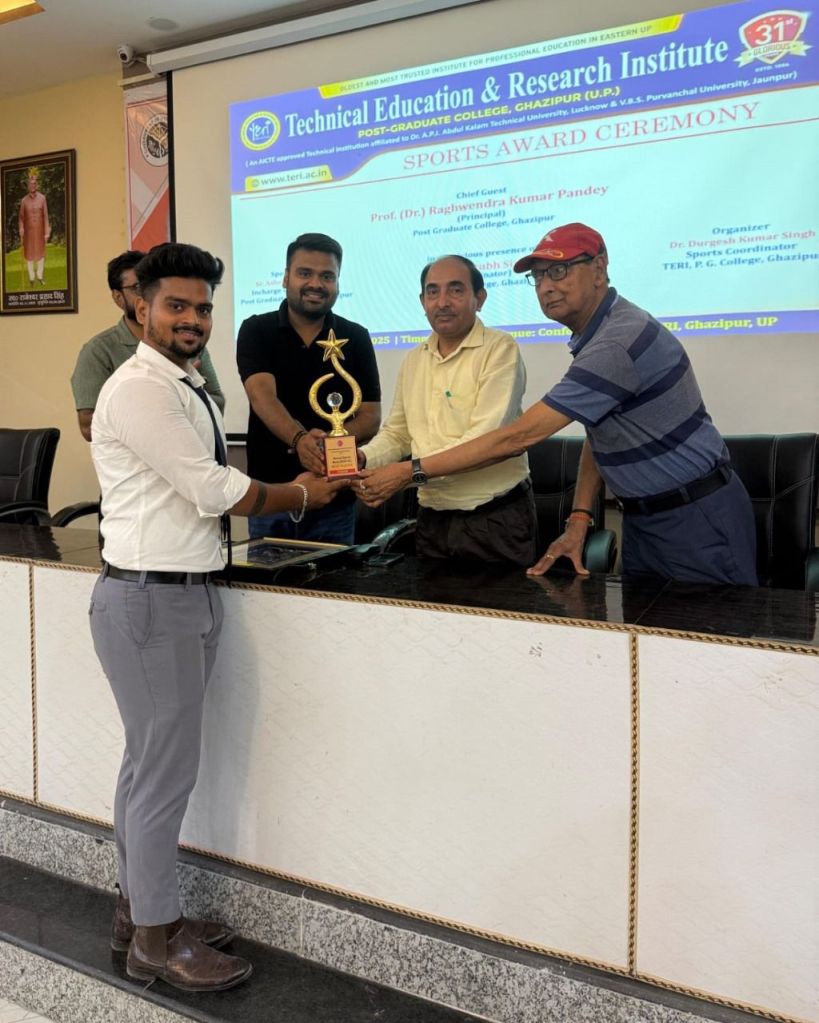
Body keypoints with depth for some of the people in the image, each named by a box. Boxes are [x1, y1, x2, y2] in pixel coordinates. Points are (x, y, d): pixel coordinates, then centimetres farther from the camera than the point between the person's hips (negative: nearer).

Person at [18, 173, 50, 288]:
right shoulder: (24, 200, -4)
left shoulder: (42, 198, -4)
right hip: (29, 231, 0)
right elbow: (21, 218, 0)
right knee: (29, 254, 6)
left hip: (40, 231, 0)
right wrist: (21, 235, -6)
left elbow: (46, 216, -2)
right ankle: (31, 278, 19)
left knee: (41, 253, 9)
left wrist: (47, 232, -6)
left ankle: (39, 276, 25)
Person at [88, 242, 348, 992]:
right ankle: (156, 939, 18)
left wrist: (290, 489, 4)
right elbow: (215, 490, -18)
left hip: (191, 589, 9)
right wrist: (300, 496, -4)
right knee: (166, 768, 1)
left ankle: (139, 905, 34)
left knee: (151, 762, 18)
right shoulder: (138, 390, -15)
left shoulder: (187, 388, 15)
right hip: (150, 598, -9)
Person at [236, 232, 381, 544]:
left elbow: (371, 416, -2)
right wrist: (299, 438, -38)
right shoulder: (256, 331, -2)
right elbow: (263, 397, -18)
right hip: (269, 491, -1)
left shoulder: (356, 338, 2)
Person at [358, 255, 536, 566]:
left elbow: (483, 439, -21)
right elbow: (396, 433, 17)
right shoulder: (413, 361, 10)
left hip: (495, 520, -5)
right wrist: (361, 458, -3)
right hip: (432, 520, 6)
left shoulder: (500, 349, -11)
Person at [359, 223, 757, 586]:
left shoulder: (619, 341, -26)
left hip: (696, 516, -9)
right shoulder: (593, 335, 6)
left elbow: (518, 437, -27)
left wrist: (410, 472, -23)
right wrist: (579, 520, 2)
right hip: (643, 517, 9)